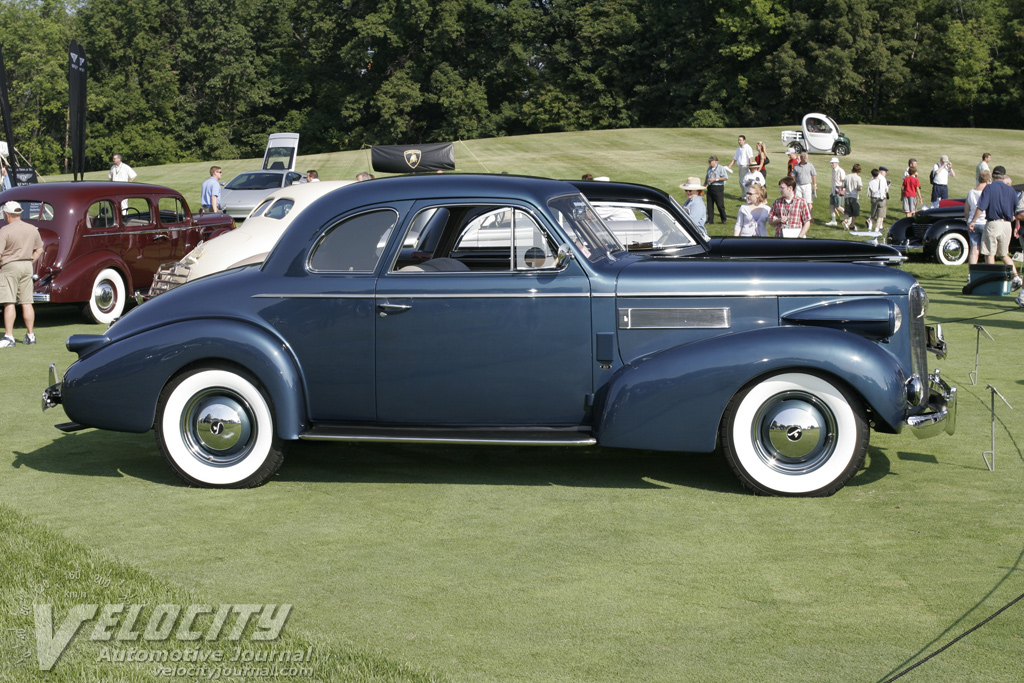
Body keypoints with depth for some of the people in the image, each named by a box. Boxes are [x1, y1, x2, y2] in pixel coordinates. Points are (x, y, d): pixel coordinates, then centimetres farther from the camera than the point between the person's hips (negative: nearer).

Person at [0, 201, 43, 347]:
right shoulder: (32, 229, 9)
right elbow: (39, 250, 15)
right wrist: (30, 262, 16)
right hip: (27, 266, 6)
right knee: (27, 302, 10)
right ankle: (30, 335, 13)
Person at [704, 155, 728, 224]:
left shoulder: (721, 168, -6)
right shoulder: (709, 169, 16)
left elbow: (726, 178, -14)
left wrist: (715, 179, -16)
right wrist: (704, 185, 13)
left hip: (718, 188, -7)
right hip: (710, 187, 7)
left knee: (720, 204, -4)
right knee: (709, 205, 3)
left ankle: (723, 219, 11)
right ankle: (710, 221, 8)